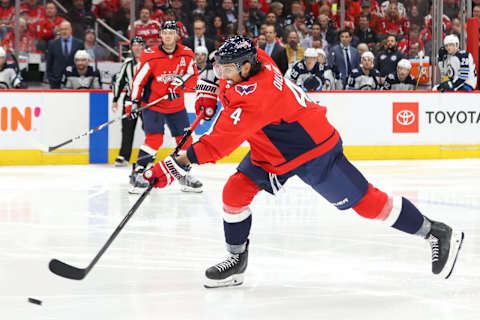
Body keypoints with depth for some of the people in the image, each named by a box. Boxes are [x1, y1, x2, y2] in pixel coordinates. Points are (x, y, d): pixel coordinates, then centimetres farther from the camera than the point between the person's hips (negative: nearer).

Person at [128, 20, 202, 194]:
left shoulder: (187, 54, -5)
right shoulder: (150, 56, -14)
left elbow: (193, 77, 0)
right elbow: (139, 79, -7)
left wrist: (182, 81, -21)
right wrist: (134, 102, -7)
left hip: (177, 105, 4)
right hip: (153, 103, -4)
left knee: (185, 139, 6)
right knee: (154, 138, -18)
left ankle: (184, 175, 22)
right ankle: (137, 173, -11)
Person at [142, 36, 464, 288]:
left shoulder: (258, 97, -37)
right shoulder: (254, 58, -11)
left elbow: (220, 142, -43)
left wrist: (175, 165, -43)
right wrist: (214, 98, 3)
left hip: (314, 150, -9)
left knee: (364, 200, -2)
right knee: (236, 190, -3)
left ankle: (438, 234, 13)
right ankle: (236, 260, 12)